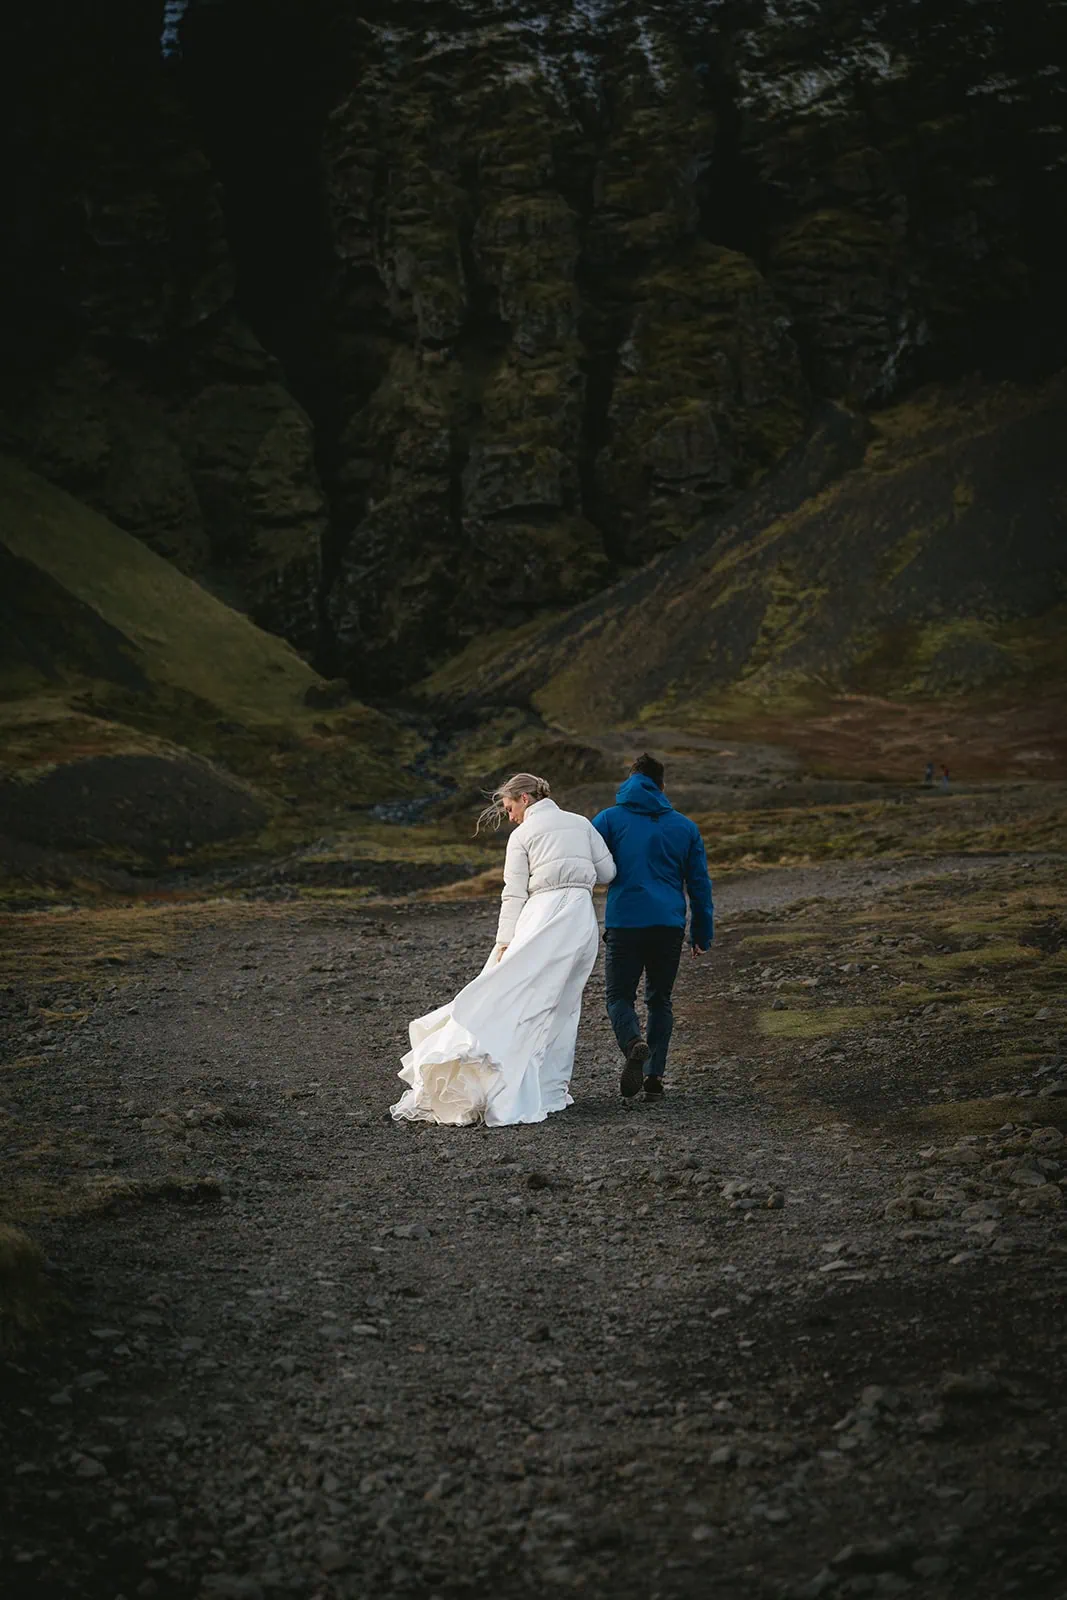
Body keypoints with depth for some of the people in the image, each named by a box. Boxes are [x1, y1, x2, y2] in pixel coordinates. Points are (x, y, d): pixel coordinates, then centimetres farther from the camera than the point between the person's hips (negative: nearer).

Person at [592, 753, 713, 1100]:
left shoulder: (609, 820, 3)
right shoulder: (685, 826, 10)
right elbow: (699, 884, 12)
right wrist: (702, 934, 18)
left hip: (624, 924, -2)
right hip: (670, 926, 2)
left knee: (619, 996, 8)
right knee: (660, 1000, 15)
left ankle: (635, 1045, -23)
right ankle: (654, 1073, 5)